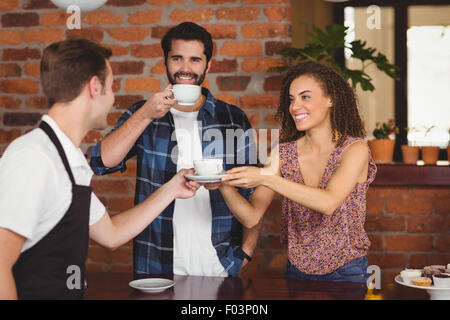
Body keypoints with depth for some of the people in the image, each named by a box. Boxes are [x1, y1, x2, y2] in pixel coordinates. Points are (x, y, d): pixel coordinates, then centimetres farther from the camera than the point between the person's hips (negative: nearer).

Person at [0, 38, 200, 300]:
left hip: (68, 294, 7)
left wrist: (170, 190, 23)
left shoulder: (71, 161, 11)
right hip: (33, 293, -7)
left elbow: (110, 234, 21)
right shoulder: (33, 157, -17)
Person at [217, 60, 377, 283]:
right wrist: (225, 185, -20)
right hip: (297, 272, 2)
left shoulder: (354, 149, -8)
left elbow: (328, 202, -24)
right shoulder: (283, 154, 1)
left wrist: (265, 178, -29)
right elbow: (251, 217, -3)